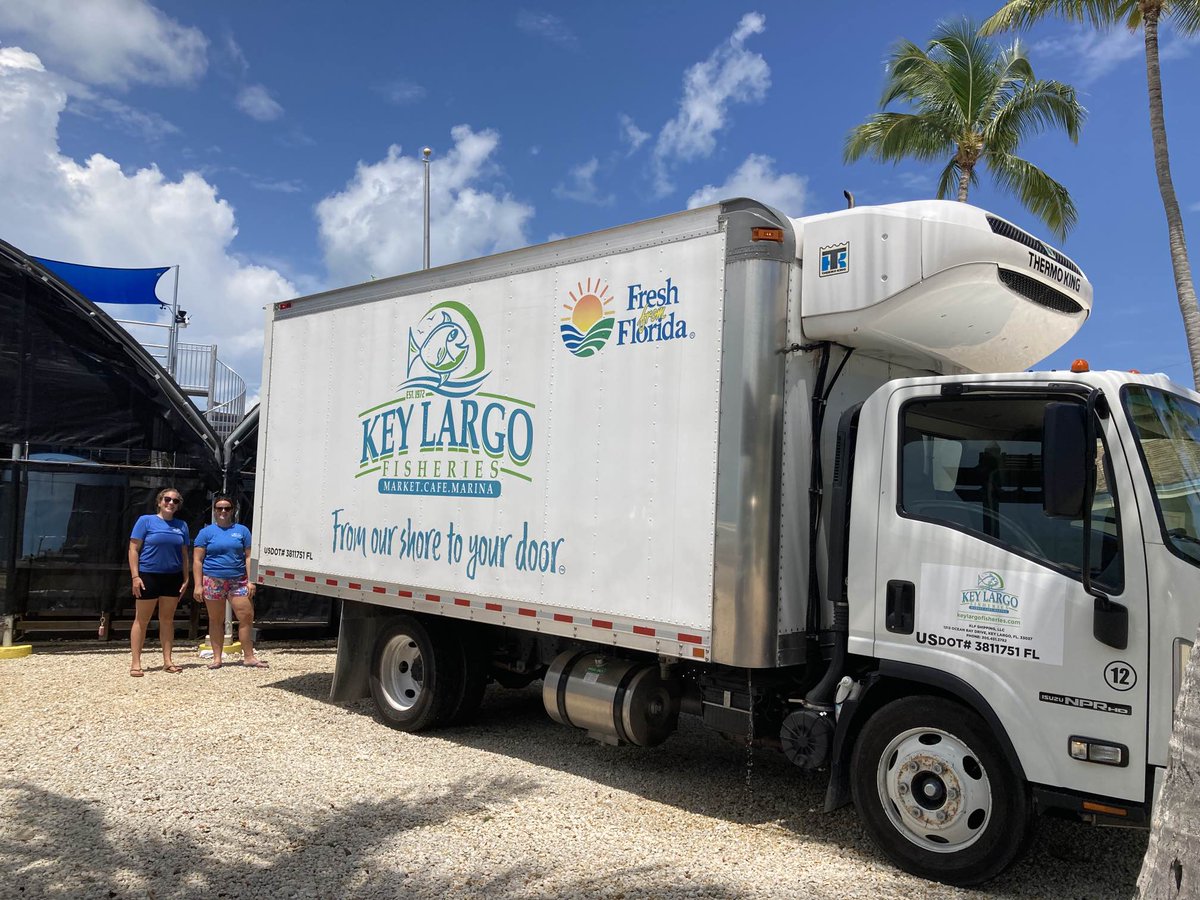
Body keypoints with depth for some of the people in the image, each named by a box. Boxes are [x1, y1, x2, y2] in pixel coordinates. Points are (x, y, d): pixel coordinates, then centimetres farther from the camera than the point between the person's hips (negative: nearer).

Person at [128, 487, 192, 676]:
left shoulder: (181, 525, 9)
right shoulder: (146, 521, -2)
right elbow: (133, 549, -5)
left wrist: (186, 579, 8)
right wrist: (135, 576, -12)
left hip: (173, 577, 4)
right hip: (148, 576, -4)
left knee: (167, 619, 10)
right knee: (142, 620, 2)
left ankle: (167, 661, 16)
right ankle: (135, 663, 6)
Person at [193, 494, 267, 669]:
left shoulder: (242, 530, 10)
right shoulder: (206, 532, 6)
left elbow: (249, 556, 8)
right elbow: (197, 560, 3)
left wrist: (250, 581, -1)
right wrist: (198, 585, -5)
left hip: (238, 581, 1)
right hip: (213, 581, -1)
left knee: (247, 617, -5)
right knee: (216, 620, 6)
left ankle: (248, 656, 3)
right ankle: (217, 658, 15)